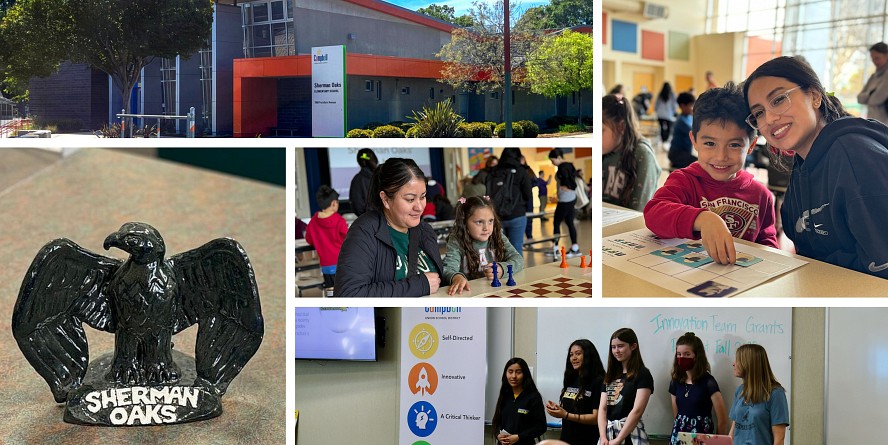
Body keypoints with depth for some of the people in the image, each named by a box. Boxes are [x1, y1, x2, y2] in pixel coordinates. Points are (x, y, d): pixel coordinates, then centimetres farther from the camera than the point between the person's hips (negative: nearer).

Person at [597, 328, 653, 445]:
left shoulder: (643, 375, -4)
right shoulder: (610, 376, 13)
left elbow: (637, 411, -13)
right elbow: (602, 408, 6)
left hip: (630, 435, -5)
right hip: (608, 433, 5)